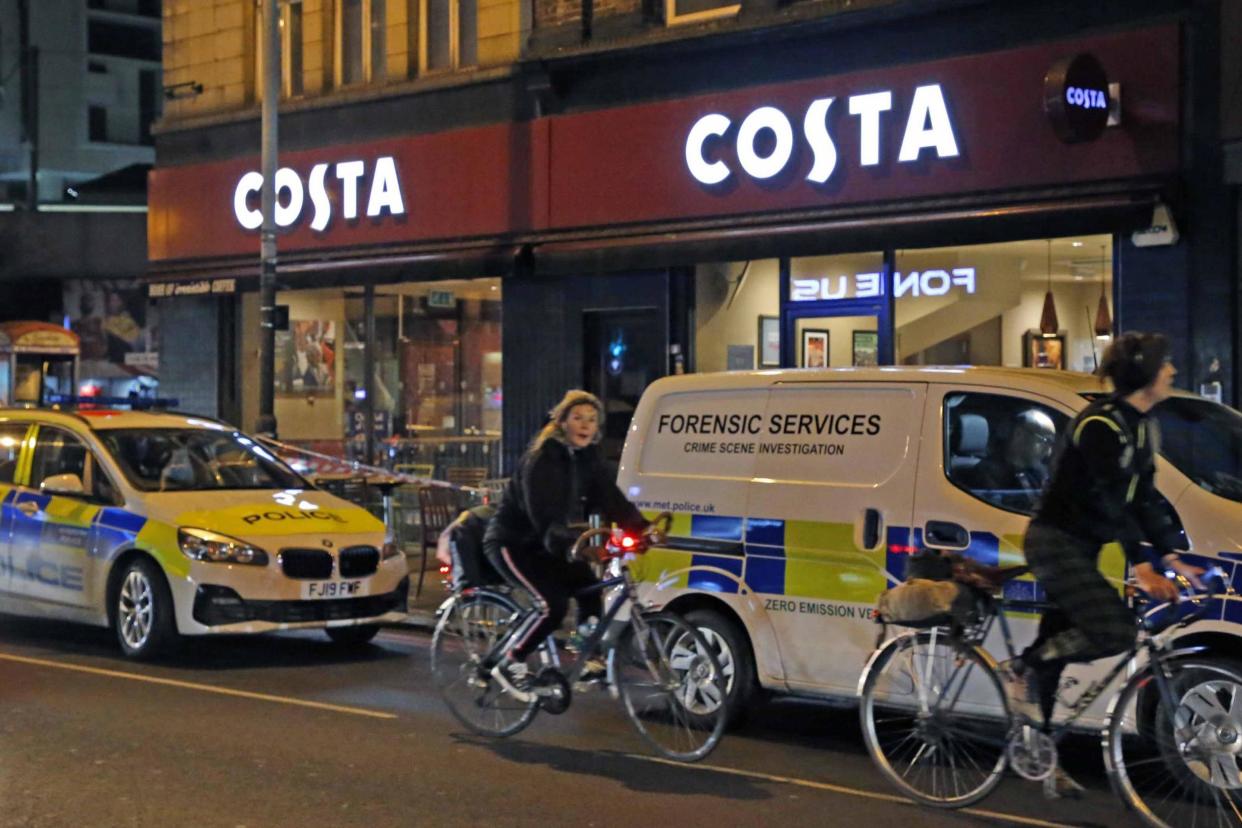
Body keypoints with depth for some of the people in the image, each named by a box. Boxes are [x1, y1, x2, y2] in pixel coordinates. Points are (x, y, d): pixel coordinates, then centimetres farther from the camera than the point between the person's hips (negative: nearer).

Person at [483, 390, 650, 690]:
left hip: (545, 546, 8)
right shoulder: (542, 458, -23)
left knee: (589, 589, -9)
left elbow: (612, 500, -9)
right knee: (553, 603, -22)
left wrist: (641, 527, -23)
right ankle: (508, 664, -7)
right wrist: (575, 542, -48)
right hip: (511, 543, -7)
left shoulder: (587, 459, 0)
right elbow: (543, 515, -34)